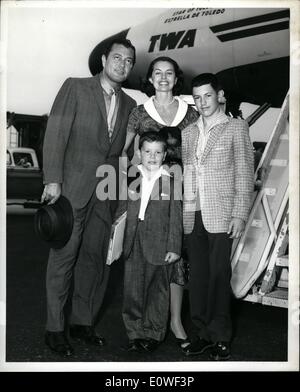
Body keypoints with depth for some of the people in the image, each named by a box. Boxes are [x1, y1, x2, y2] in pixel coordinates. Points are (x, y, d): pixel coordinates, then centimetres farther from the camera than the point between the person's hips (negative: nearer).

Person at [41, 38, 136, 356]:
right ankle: (55, 328, 9)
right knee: (64, 256, -2)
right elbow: (55, 133, -6)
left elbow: (127, 150, 15)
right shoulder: (75, 88, 1)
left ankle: (83, 322, 21)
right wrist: (53, 180, -15)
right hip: (73, 187, -4)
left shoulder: (129, 105, 15)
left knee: (95, 258, 8)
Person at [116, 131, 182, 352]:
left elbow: (176, 218, -3)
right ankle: (135, 333, 21)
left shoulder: (171, 181, -3)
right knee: (133, 289, 7)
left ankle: (153, 334, 23)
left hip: (159, 245, -3)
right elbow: (122, 210, 13)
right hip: (134, 244, 3)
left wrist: (174, 247, -7)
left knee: (158, 290, 8)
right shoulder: (131, 179, 7)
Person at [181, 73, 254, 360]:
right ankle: (204, 333, 15)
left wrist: (240, 214, -8)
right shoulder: (188, 132, 16)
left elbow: (245, 173, 0)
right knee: (198, 275, 5)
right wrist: (182, 212, 8)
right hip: (192, 216, 4)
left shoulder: (236, 127, 5)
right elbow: (185, 173, 16)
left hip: (221, 215, -4)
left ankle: (220, 338, 6)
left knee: (218, 274, -4)